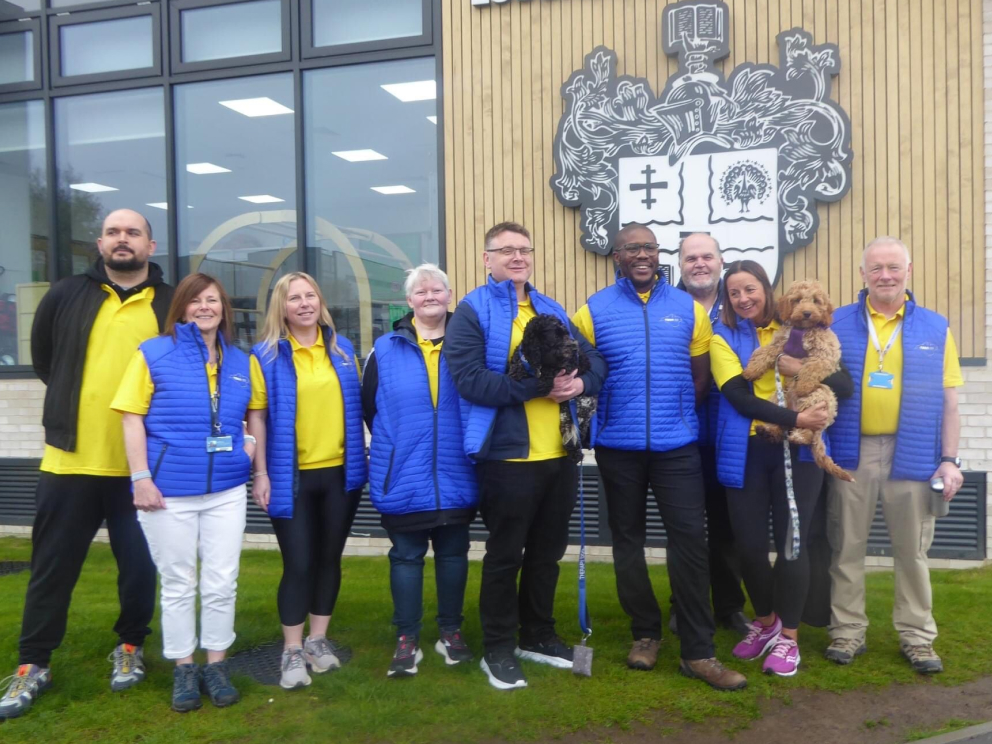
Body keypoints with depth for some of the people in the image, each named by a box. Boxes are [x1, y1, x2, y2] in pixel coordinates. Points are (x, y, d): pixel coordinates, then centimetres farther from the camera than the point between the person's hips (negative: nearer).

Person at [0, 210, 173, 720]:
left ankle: (130, 647, 30)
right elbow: (41, 356, 19)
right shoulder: (67, 296, 5)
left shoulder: (172, 306, 2)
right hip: (71, 458, 1)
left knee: (138, 565, 10)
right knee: (53, 564, 9)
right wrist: (72, 400, 15)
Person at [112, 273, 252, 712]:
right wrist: (141, 477, -11)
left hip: (227, 490, 3)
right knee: (178, 584, 9)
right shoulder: (153, 354, -2)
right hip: (169, 491, -3)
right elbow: (132, 419, -5)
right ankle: (183, 669, 23)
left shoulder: (240, 361, 8)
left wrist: (254, 446, 2)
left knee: (221, 583, 8)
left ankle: (217, 666, 23)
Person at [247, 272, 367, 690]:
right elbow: (256, 417, -4)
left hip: (340, 472, 4)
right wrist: (261, 474, -9)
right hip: (291, 476, -3)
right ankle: (292, 652, 14)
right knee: (298, 564, 0)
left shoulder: (342, 349, 8)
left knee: (329, 558, 12)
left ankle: (318, 640, 27)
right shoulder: (266, 356, -3)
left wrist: (364, 457, 9)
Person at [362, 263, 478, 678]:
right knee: (406, 556, 7)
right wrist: (394, 443, 10)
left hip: (456, 478, 1)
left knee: (453, 553, 12)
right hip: (404, 480, 0)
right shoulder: (385, 350, 2)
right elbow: (368, 406, 9)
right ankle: (407, 639, 20)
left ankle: (451, 632, 28)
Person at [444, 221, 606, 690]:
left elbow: (594, 358, 15)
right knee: (505, 555, 5)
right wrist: (538, 385, -22)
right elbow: (469, 378, -20)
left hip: (559, 454, 7)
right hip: (508, 455, -6)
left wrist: (581, 382, -9)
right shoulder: (472, 311, -7)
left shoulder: (551, 310, 14)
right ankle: (497, 650, 20)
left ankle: (538, 635, 33)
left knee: (547, 551, 17)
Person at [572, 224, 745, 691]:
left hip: (676, 445, 0)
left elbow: (701, 377, 9)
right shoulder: (593, 311, 1)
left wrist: (675, 415, 3)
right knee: (627, 539, 10)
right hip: (618, 446, 0)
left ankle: (698, 652, 6)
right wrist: (619, 413, -6)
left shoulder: (688, 308, 5)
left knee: (690, 537, -4)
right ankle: (645, 633, 27)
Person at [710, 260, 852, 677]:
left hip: (798, 450, 0)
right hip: (746, 454, 0)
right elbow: (739, 397, -11)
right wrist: (795, 419, -20)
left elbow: (845, 386, 1)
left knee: (791, 542, 0)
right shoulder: (723, 338, 3)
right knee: (750, 544, 3)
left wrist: (802, 369, -16)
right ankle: (764, 621, 30)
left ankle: (788, 637, 17)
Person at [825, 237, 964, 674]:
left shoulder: (935, 329, 6)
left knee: (912, 548, 10)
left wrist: (950, 460, -2)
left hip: (912, 454, 1)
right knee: (846, 545, 8)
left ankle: (917, 635, 25)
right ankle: (847, 630, 21)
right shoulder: (836, 324, 3)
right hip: (851, 452, 0)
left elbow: (948, 402, 4)